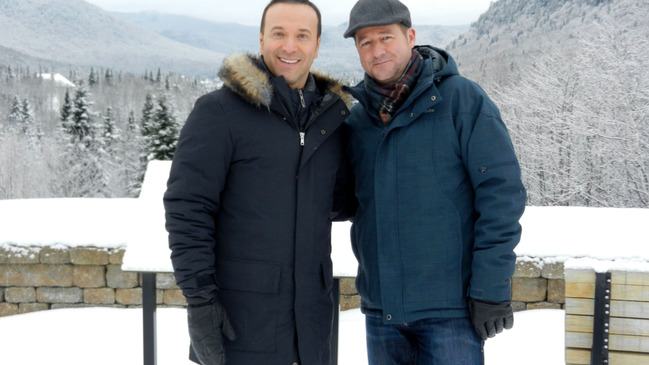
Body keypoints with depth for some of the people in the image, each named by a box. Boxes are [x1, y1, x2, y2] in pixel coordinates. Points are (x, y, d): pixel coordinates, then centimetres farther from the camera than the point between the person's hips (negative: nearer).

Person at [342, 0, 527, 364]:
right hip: (381, 307, 5)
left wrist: (491, 288, -14)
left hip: (450, 307, -5)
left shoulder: (462, 99, -7)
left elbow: (501, 193, -11)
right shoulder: (356, 118, 8)